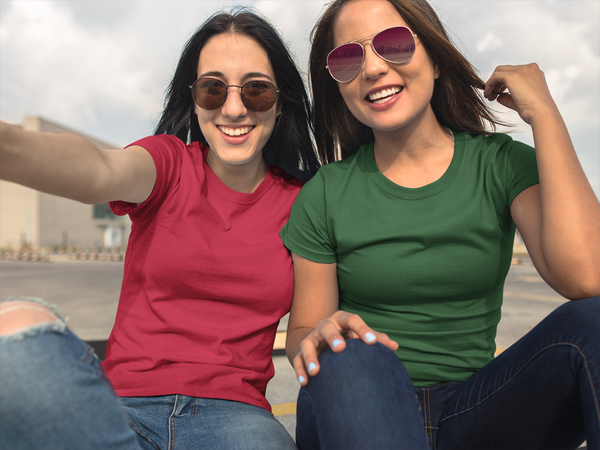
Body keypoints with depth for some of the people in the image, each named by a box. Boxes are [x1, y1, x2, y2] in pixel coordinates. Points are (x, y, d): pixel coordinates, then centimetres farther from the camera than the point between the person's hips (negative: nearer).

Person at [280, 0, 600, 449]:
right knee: (354, 358, -35)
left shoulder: (501, 164, -2)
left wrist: (544, 113, -12)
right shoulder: (324, 195, -5)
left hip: (472, 411, 3)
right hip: (358, 406, -2)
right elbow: (302, 332, 0)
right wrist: (320, 337, -26)